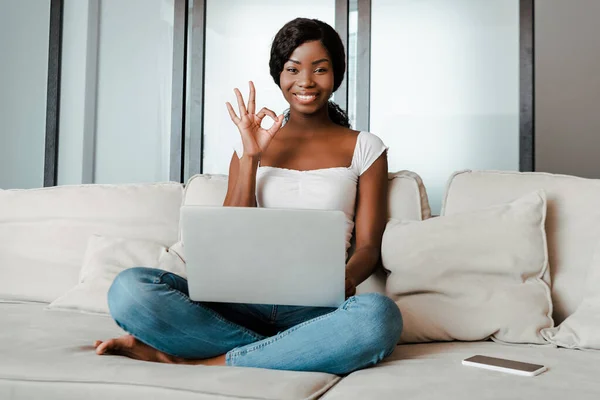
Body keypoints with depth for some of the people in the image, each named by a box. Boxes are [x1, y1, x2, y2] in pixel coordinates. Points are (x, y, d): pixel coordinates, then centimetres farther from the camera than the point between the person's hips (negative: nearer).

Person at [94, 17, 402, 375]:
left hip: (314, 309, -1)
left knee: (379, 315, -37)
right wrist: (250, 156, -2)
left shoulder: (364, 148, 10)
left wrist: (345, 280, -20)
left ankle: (195, 361, -23)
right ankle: (290, 352, -20)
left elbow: (369, 245, 4)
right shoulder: (253, 145, 15)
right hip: (243, 300, 1)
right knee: (129, 287, -23)